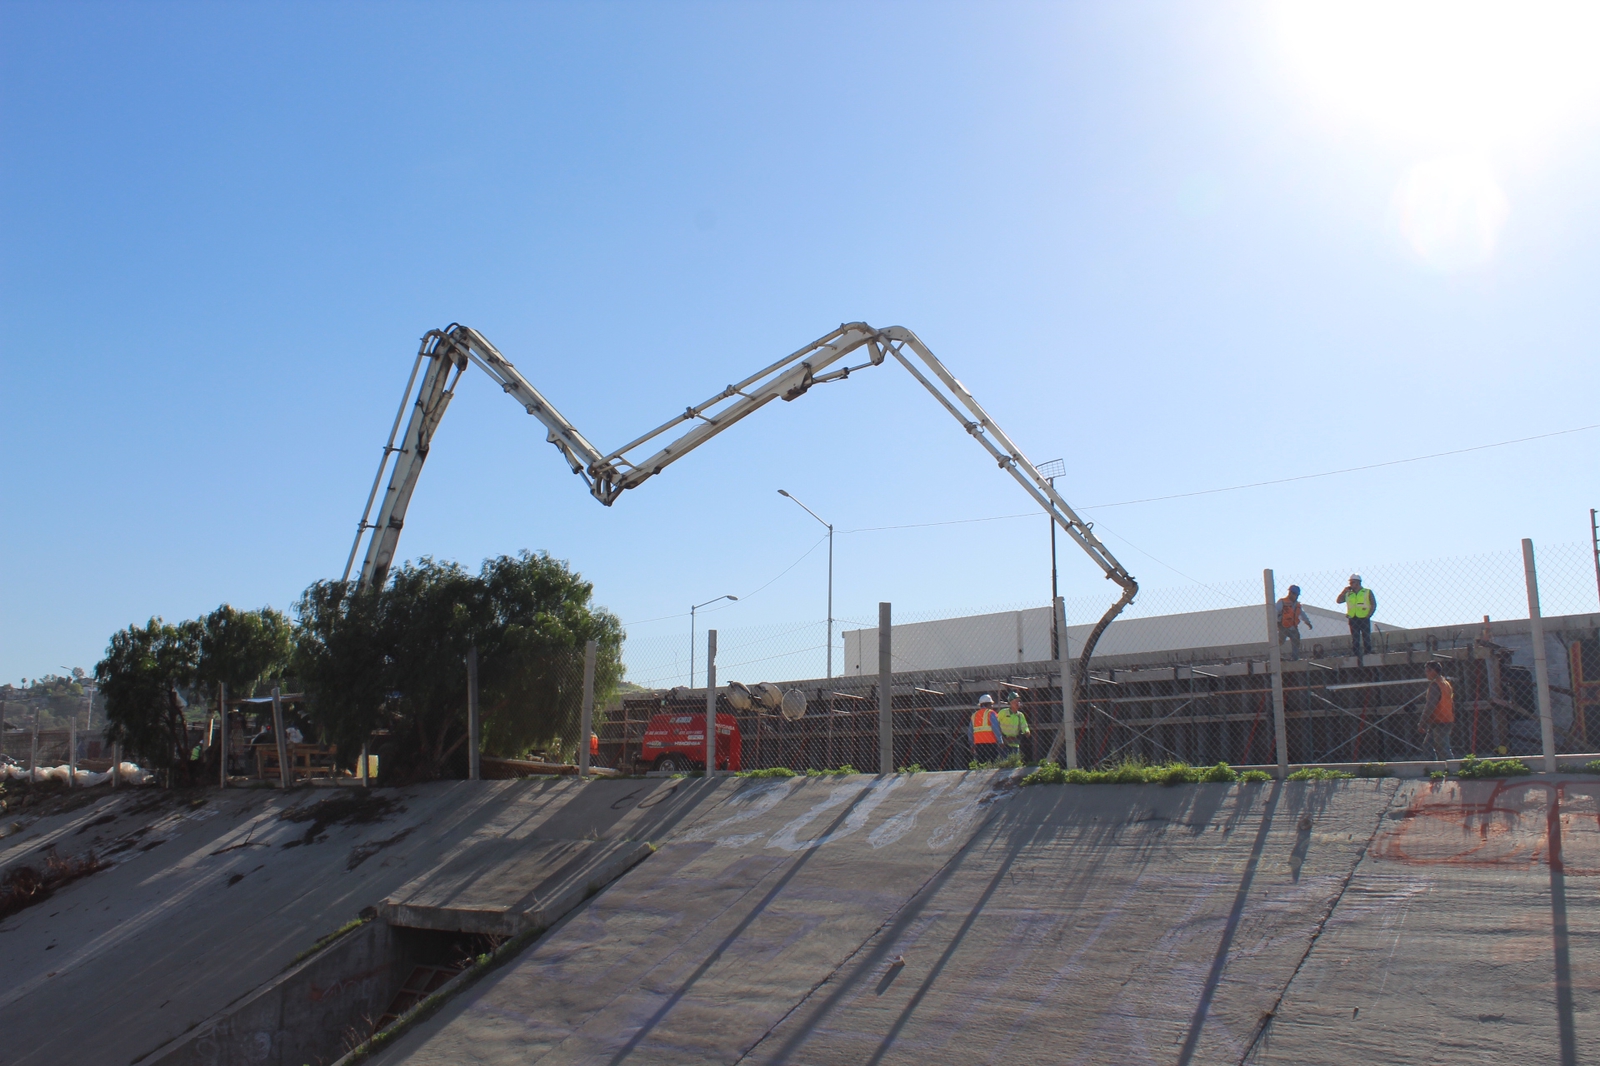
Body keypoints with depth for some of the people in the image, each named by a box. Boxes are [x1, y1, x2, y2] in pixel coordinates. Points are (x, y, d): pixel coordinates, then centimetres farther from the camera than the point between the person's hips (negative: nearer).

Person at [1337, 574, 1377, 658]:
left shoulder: (1367, 592, 7)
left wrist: (1368, 615, -8)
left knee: (1366, 638, -1)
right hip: (1353, 619, 3)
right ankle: (1355, 656, 2)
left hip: (1364, 619, -3)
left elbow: (1374, 605, 3)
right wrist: (1344, 590, 5)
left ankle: (1368, 653, 2)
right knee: (1354, 640, 2)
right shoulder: (1348, 594, 15)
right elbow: (1338, 601, 10)